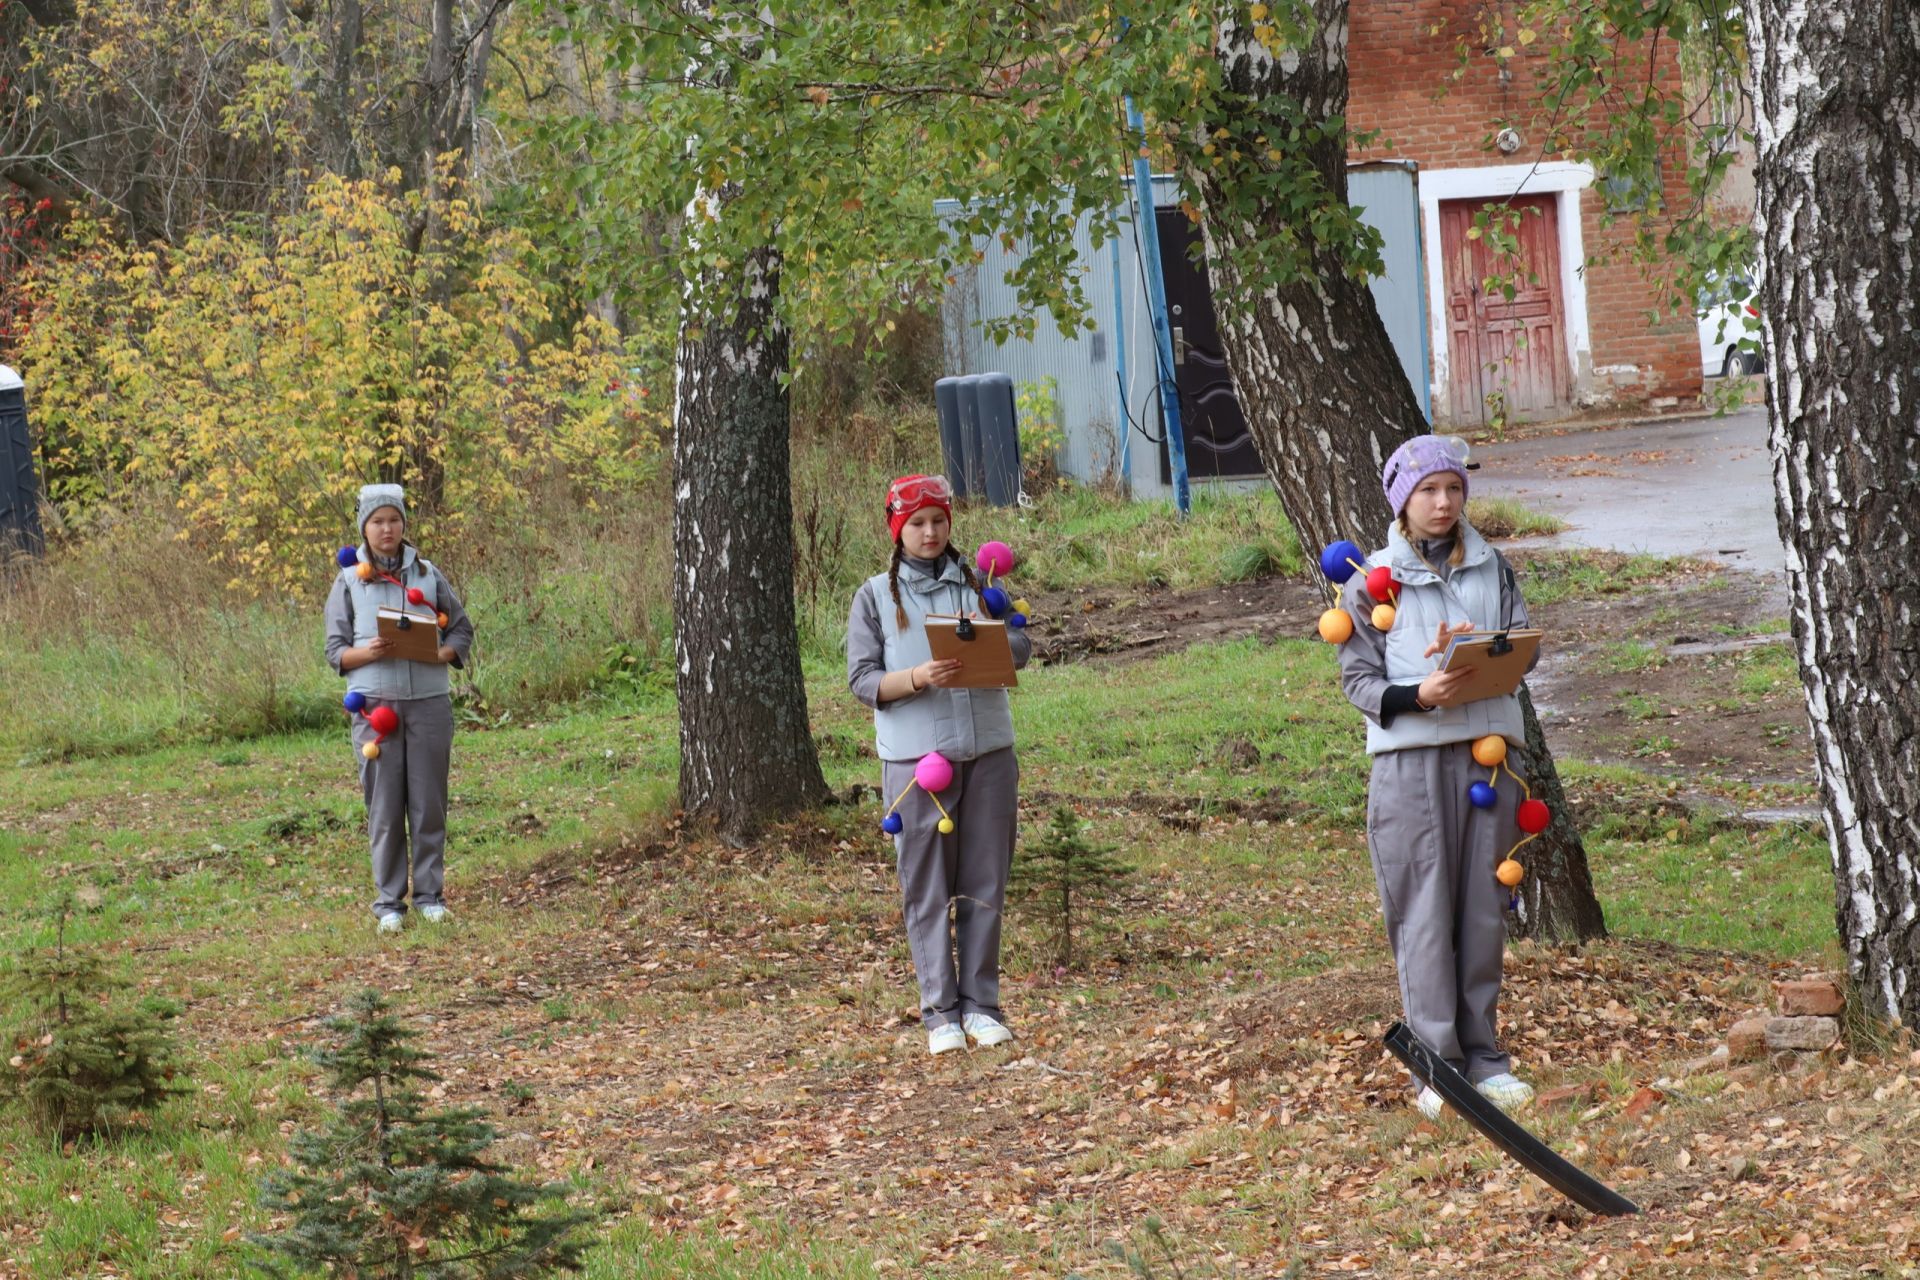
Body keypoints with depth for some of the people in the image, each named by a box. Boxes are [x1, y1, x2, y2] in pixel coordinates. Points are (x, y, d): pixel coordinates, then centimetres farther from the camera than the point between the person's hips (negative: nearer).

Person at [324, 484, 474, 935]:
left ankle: (430, 894, 12)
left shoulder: (428, 574, 7)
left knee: (429, 803, 3)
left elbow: (462, 629, 12)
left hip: (428, 702, 1)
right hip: (375, 704, -1)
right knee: (384, 806, -1)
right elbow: (335, 651, 5)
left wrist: (443, 653, -9)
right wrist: (367, 652, -17)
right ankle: (389, 901, 6)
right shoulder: (348, 581, 4)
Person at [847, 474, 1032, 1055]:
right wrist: (919, 678, -20)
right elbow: (863, 679, -2)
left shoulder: (977, 582, 9)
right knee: (927, 889, 0)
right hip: (915, 759, -2)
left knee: (985, 885, 4)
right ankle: (940, 1012, 5)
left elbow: (1021, 645, 3)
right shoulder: (875, 596, 3)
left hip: (987, 753, 2)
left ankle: (981, 1005, 11)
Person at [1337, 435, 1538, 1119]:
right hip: (1410, 757, -3)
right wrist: (1420, 694, -19)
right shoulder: (1372, 581, 3)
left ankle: (1482, 1055, 12)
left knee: (1484, 908, 5)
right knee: (1425, 912, -5)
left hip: (1488, 751, 3)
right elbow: (1359, 678, -1)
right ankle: (1435, 1066, -2)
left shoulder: (1492, 567, 13)